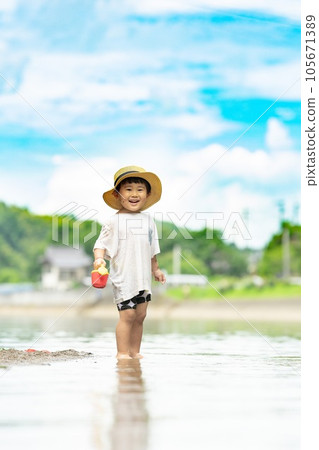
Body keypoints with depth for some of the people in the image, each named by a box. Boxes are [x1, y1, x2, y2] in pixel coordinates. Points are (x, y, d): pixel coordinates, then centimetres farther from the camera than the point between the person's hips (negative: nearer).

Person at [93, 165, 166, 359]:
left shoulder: (148, 220, 9)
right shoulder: (114, 221, -7)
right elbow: (102, 243, -8)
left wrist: (156, 269, 23)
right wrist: (99, 258, -26)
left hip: (143, 278, 6)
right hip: (123, 276, -6)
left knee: (140, 315, 9)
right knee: (128, 314, -9)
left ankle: (135, 351, 18)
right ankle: (122, 352, -1)